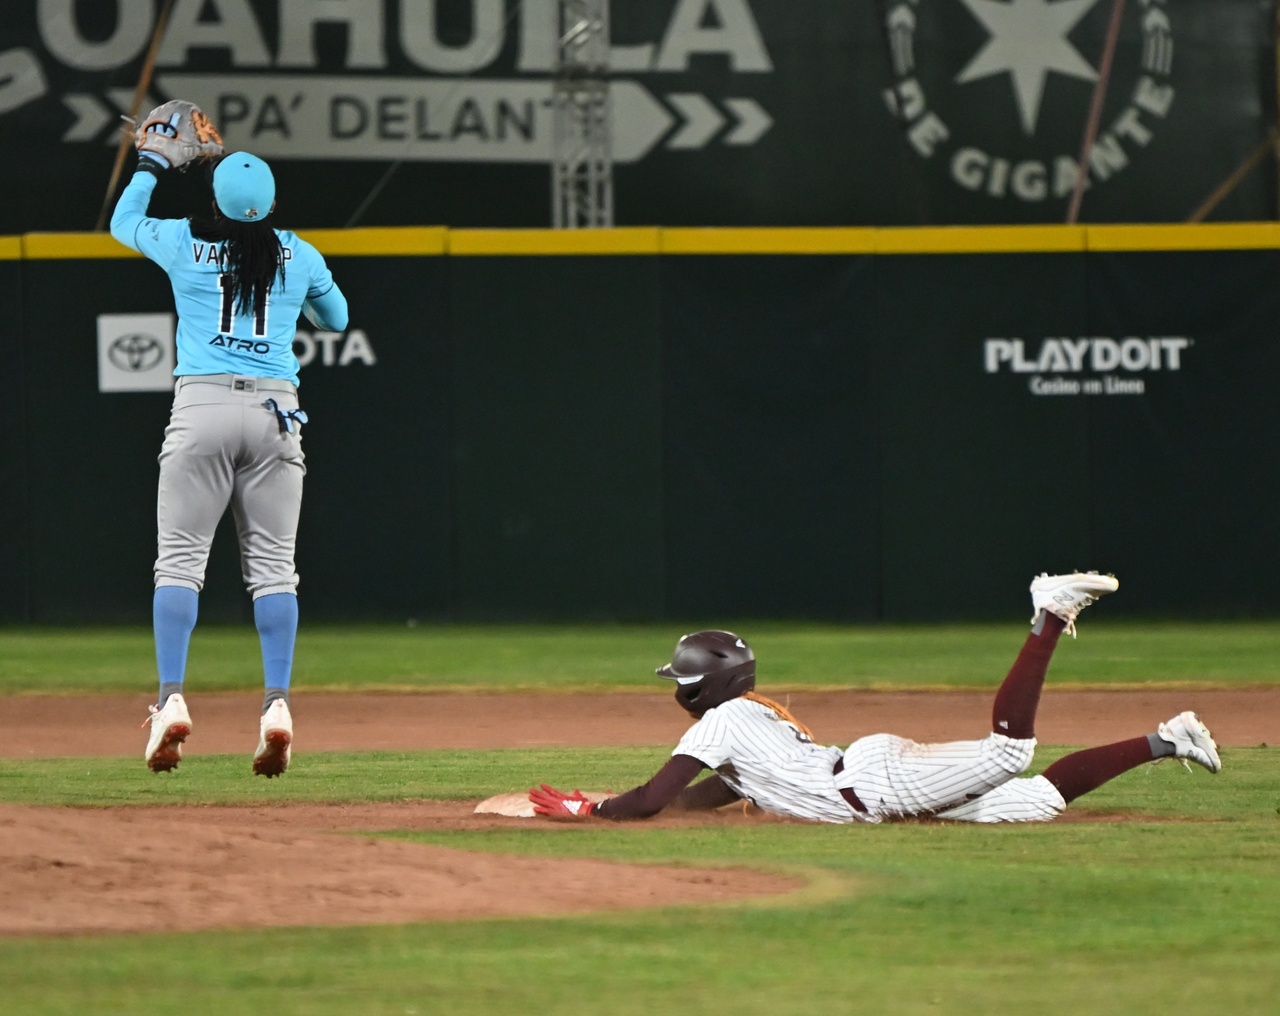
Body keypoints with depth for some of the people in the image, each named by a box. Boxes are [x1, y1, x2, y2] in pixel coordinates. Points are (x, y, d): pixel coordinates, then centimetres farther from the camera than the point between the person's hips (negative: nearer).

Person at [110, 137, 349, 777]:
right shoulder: (299, 256, 8)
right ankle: (277, 706, -8)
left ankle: (172, 699, -12)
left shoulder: (182, 244, 3)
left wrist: (149, 170, 40)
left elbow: (123, 221, 25)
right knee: (272, 566, 2)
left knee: (179, 558, 0)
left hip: (202, 406, -2)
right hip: (275, 412, 2)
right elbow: (334, 318, 27)